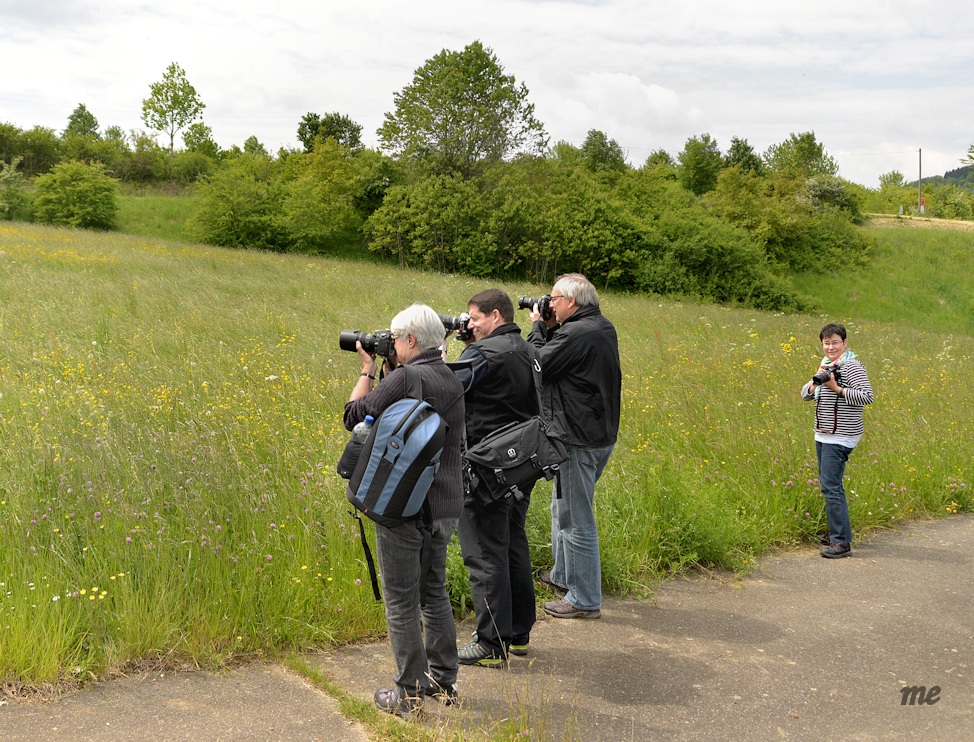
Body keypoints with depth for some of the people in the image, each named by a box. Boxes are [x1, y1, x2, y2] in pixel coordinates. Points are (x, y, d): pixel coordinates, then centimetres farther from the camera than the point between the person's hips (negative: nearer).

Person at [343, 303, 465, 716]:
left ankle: (410, 695, 11)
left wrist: (367, 371, 4)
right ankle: (443, 681, 30)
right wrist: (388, 369, 14)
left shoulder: (405, 378, -18)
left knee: (401, 601, 3)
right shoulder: (451, 380, 8)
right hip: (446, 506, 8)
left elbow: (354, 416, -8)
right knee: (435, 592, 20)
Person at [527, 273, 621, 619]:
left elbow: (537, 365, -14)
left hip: (578, 441, -11)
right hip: (600, 434, 11)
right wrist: (549, 329, 6)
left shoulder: (576, 334, -22)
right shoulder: (604, 328, 10)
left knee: (576, 520, -1)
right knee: (562, 509, 25)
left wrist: (538, 327, -2)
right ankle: (562, 577, 40)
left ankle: (584, 600, 8)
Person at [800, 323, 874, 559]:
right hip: (823, 435, 9)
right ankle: (840, 533, 24)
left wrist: (837, 389, -22)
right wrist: (817, 378, -5)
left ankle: (841, 542, -10)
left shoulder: (852, 367, -11)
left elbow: (867, 396, -21)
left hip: (840, 437, -9)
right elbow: (806, 395, 13)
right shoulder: (827, 366, 16)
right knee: (829, 485, 14)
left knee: (831, 486, -13)